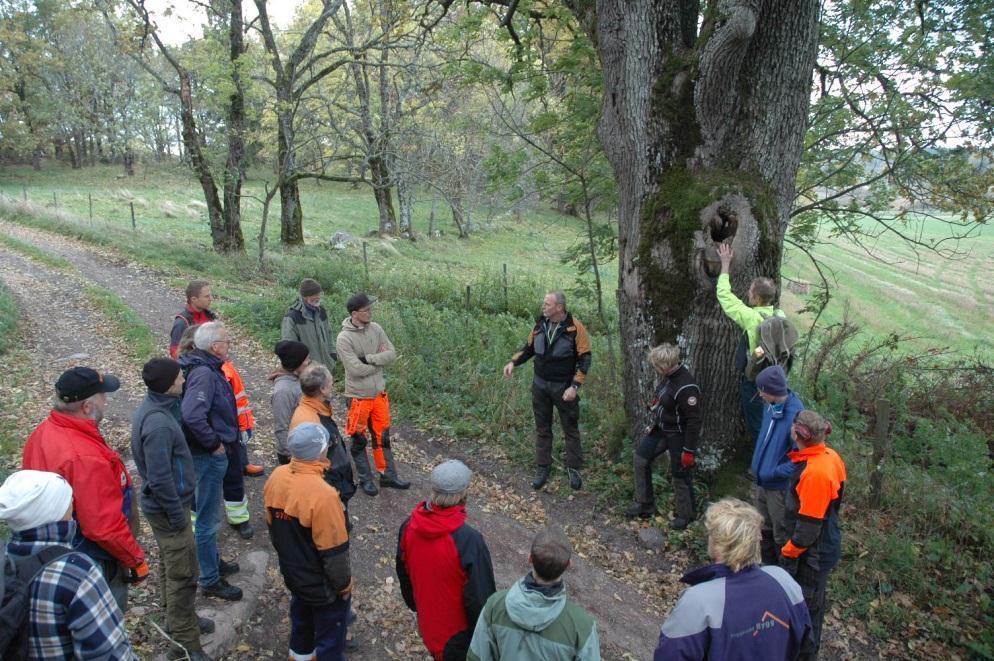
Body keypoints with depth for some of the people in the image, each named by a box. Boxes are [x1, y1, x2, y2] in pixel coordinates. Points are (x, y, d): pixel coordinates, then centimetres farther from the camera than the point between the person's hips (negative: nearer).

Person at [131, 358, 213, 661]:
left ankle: (177, 618, 42)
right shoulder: (159, 425, -31)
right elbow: (160, 480, -28)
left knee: (171, 564, 24)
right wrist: (178, 515, -17)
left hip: (162, 504, 10)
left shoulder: (151, 408, 1)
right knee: (183, 573, 2)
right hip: (167, 507, -10)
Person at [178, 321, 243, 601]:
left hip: (214, 454, 10)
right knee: (208, 519, 4)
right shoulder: (204, 373, -25)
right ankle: (210, 580, 18)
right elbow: (192, 415, -38)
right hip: (209, 456, -10)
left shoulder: (208, 368, 5)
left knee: (209, 515, 25)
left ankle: (214, 561, 43)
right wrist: (214, 443, -24)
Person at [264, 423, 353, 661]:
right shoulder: (322, 494, -35)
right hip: (323, 585, -7)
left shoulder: (276, 477, -13)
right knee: (329, 639, 16)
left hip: (292, 574, 7)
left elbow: (272, 526, 3)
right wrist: (344, 584, -9)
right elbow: (333, 551, -26)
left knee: (301, 621, 32)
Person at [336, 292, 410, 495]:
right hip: (358, 396, -5)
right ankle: (365, 479, 27)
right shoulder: (344, 338, -19)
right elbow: (356, 369, -25)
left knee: (382, 436, 15)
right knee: (359, 440, 11)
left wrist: (369, 358, -19)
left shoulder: (375, 328, -3)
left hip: (379, 393, 5)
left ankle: (388, 475, 28)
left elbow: (392, 354, -6)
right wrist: (380, 359, -12)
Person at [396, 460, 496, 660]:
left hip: (427, 624, 5)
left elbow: (404, 574, 3)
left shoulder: (408, 526, -14)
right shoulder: (469, 541, -34)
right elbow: (480, 597, -23)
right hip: (458, 634, -5)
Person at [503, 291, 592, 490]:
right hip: (540, 385, 4)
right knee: (542, 428, 12)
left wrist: (575, 386, -18)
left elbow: (584, 359, -13)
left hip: (563, 387, -4)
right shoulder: (540, 325, -1)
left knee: (571, 429, 9)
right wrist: (513, 362, -4)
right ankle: (543, 467, 25)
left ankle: (573, 468, 24)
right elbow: (528, 348, 12)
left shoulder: (575, 328, -15)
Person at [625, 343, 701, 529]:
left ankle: (686, 515, 29)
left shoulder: (686, 387, -31)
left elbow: (694, 421, -26)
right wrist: (654, 424, 19)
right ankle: (645, 504, 27)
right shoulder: (669, 376, -4)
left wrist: (689, 450, -22)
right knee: (641, 458, 12)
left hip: (678, 435, -9)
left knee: (680, 474, 5)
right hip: (661, 428, 9)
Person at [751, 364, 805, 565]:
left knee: (781, 536, 12)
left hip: (780, 486, -8)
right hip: (763, 481, 8)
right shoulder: (770, 406, -3)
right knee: (764, 528, 25)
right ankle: (768, 564, 45)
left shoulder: (796, 415, -28)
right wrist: (757, 464, 8)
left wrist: (774, 472, -23)